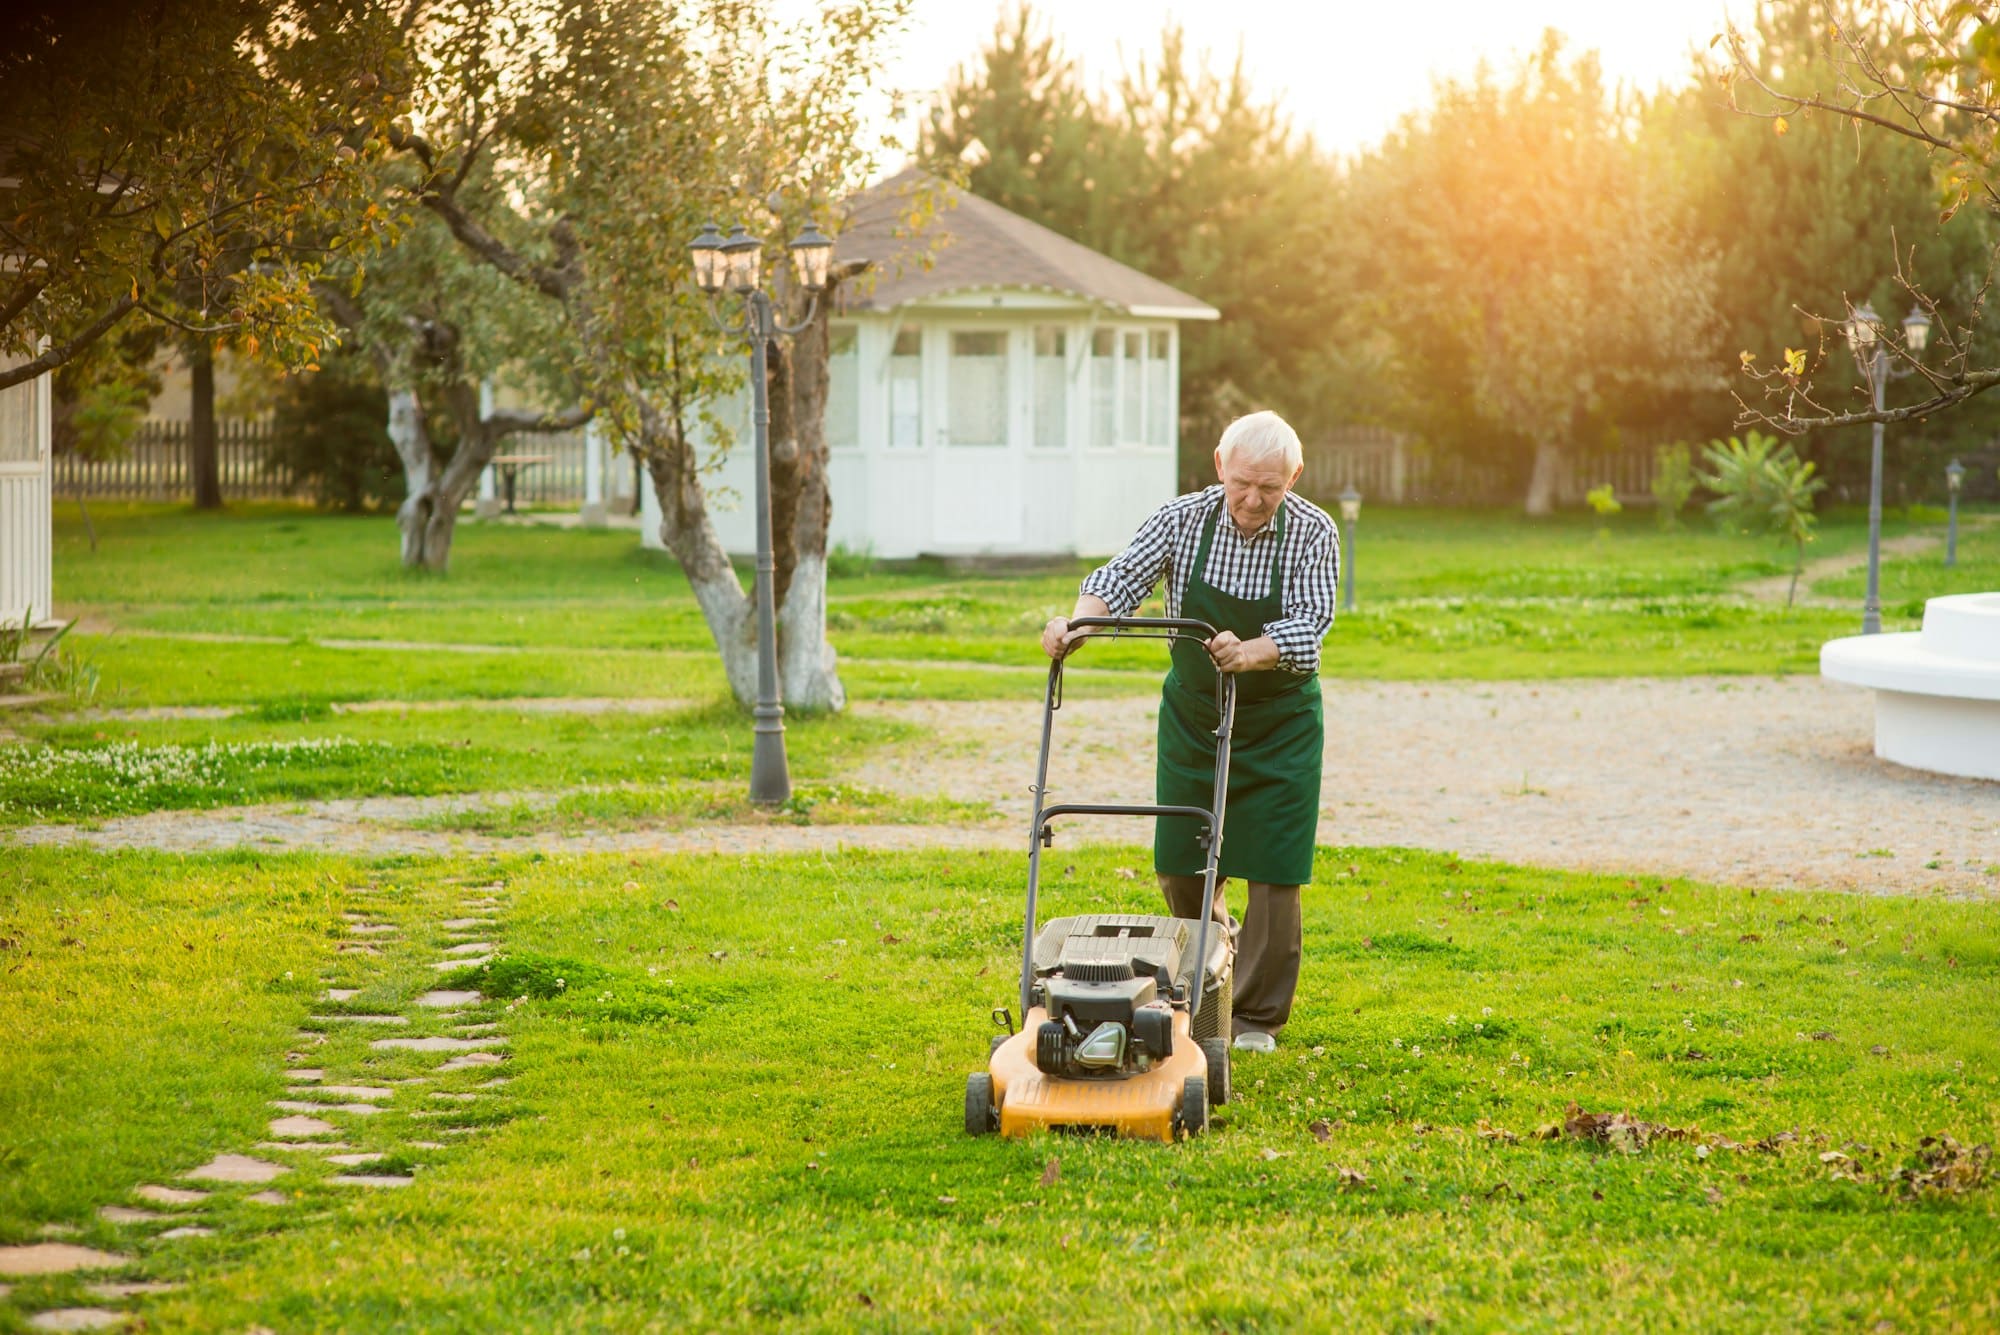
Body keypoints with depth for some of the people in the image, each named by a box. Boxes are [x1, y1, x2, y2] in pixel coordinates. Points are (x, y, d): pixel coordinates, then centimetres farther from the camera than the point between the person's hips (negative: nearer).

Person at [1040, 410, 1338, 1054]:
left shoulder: (1312, 533, -15)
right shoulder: (1184, 518, -11)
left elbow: (1309, 623, -24)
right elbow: (1123, 575, -19)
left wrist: (1249, 653, -43)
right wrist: (1079, 620, -40)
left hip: (1279, 720, -2)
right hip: (1191, 712, 2)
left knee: (1272, 869, -4)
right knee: (1181, 866, 7)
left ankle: (1257, 1015, 8)